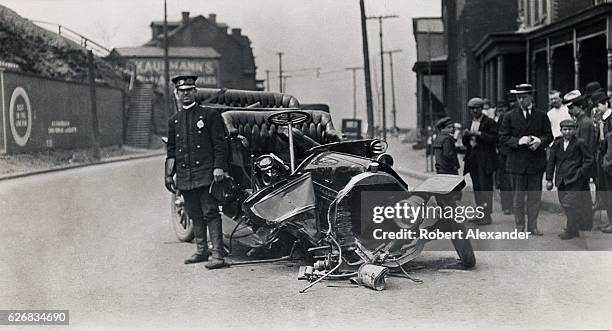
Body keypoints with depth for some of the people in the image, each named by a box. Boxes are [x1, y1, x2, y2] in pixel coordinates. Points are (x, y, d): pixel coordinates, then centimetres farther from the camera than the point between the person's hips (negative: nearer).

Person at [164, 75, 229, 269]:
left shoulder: (209, 115, 2)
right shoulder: (174, 121, 17)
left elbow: (220, 143, -2)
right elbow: (171, 151, 20)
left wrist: (219, 167, -13)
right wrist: (168, 175, 13)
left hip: (205, 173, -5)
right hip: (185, 176, 5)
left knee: (210, 213, -9)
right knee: (195, 215, 11)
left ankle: (218, 255, -10)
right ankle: (201, 250, 23)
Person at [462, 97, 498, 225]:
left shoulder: (490, 122, -4)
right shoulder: (469, 124, 18)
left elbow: (494, 139, -14)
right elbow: (465, 143, 19)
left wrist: (479, 134, -21)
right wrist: (465, 136, -3)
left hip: (485, 160, -7)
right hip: (473, 159, 7)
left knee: (486, 187, -8)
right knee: (477, 187, 11)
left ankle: (487, 215, -6)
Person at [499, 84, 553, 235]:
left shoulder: (541, 116, 7)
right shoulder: (509, 117, 3)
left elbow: (549, 136, 8)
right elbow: (503, 137, -1)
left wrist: (540, 141, -13)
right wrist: (518, 141, -16)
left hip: (536, 162, 1)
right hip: (517, 162, -1)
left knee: (535, 196, 7)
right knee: (518, 197, 4)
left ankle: (532, 226, 17)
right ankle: (519, 227, 14)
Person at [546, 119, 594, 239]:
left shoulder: (580, 143, -4)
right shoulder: (557, 144, 9)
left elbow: (589, 160, 0)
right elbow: (551, 162, 11)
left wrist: (581, 173, -9)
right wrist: (549, 179, 8)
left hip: (575, 181, -5)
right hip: (561, 181, 5)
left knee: (570, 205, -10)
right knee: (564, 205, 8)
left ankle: (571, 231, 3)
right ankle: (574, 230, 22)